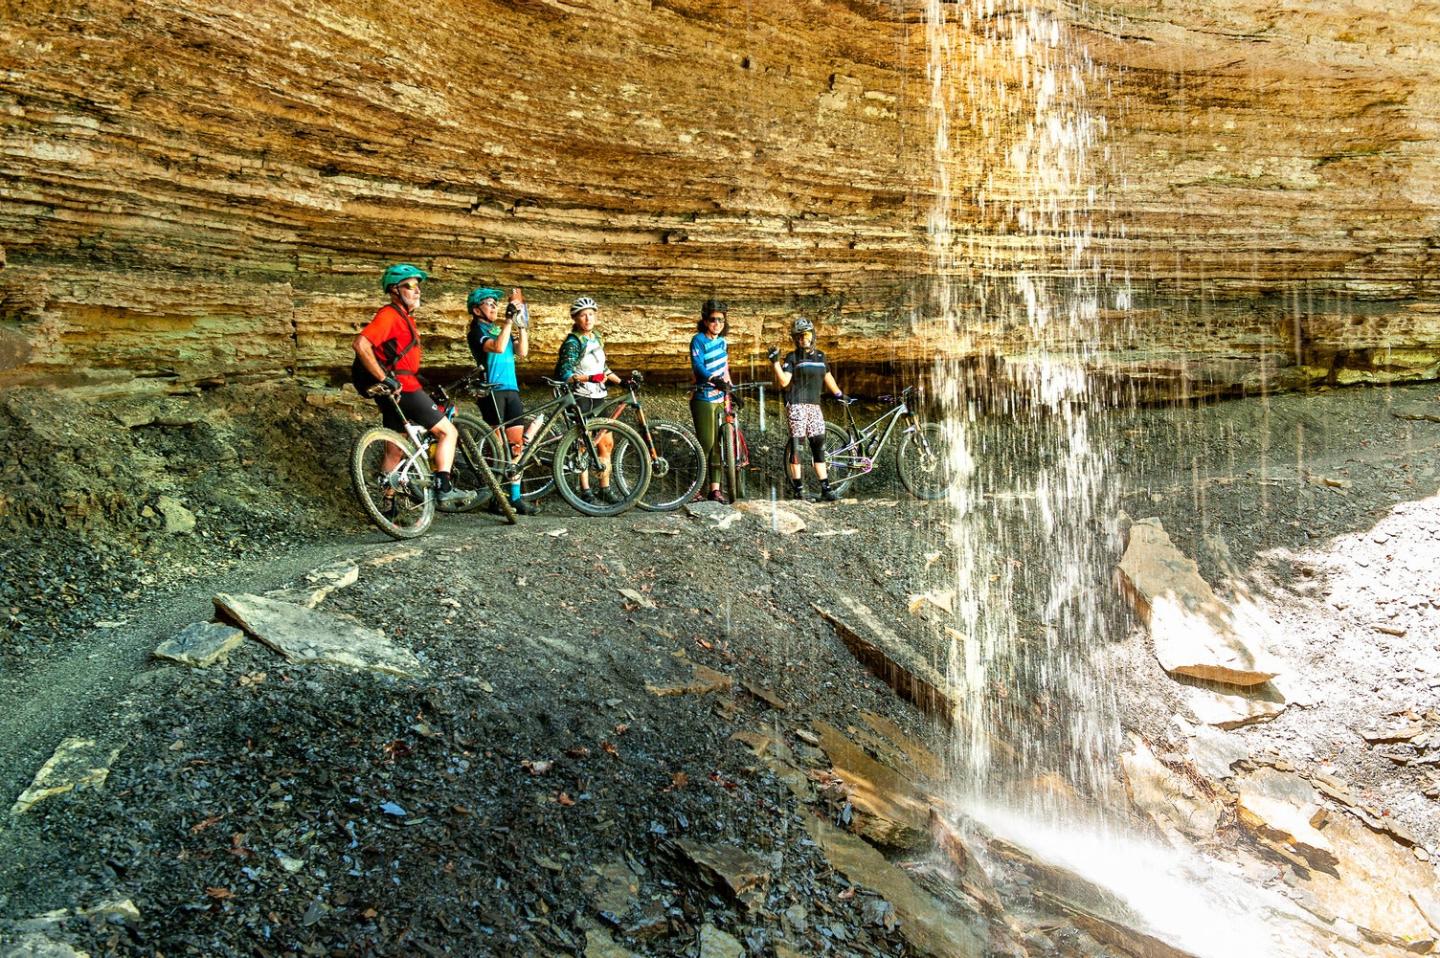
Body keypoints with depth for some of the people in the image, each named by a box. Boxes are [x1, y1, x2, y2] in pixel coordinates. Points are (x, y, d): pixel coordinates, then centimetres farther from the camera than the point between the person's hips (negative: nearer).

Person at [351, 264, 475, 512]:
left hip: (396, 392, 10)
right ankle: (444, 490, -12)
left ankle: (388, 504, 19)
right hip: (402, 388, -10)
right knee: (448, 431, -7)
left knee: (394, 450, 13)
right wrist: (384, 379, -26)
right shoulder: (389, 314, -12)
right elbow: (360, 344, -26)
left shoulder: (405, 317, 19)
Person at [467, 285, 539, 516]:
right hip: (491, 390, -7)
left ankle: (515, 498, 7)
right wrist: (510, 318, -18)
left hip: (511, 389, 7)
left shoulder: (501, 330, 21)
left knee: (516, 444, 3)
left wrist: (522, 323, 3)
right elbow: (497, 347, -20)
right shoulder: (476, 332, -1)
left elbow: (522, 352, 7)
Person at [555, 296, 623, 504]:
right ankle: (585, 490, 8)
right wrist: (590, 378, -30)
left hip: (598, 398, 7)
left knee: (607, 443, 7)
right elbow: (564, 374, -19)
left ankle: (605, 488, 16)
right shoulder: (572, 342, -11)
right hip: (580, 399, -7)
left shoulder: (596, 338, 12)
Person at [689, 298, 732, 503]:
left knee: (718, 445, 5)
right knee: (706, 444, -9)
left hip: (719, 399, 6)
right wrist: (715, 380, -38)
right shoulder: (698, 340, -8)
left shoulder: (723, 342, 12)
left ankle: (715, 489, 10)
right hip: (703, 399, -6)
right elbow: (698, 367, -22)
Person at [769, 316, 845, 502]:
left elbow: (827, 378, 28)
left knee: (819, 446, 2)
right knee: (796, 444, -4)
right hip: (796, 404, -5)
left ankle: (825, 489, 1)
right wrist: (775, 362, -18)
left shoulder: (820, 356, 15)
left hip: (814, 405, 5)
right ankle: (797, 487, 3)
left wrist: (839, 394, 33)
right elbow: (783, 382, -10)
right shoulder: (792, 357, 0)